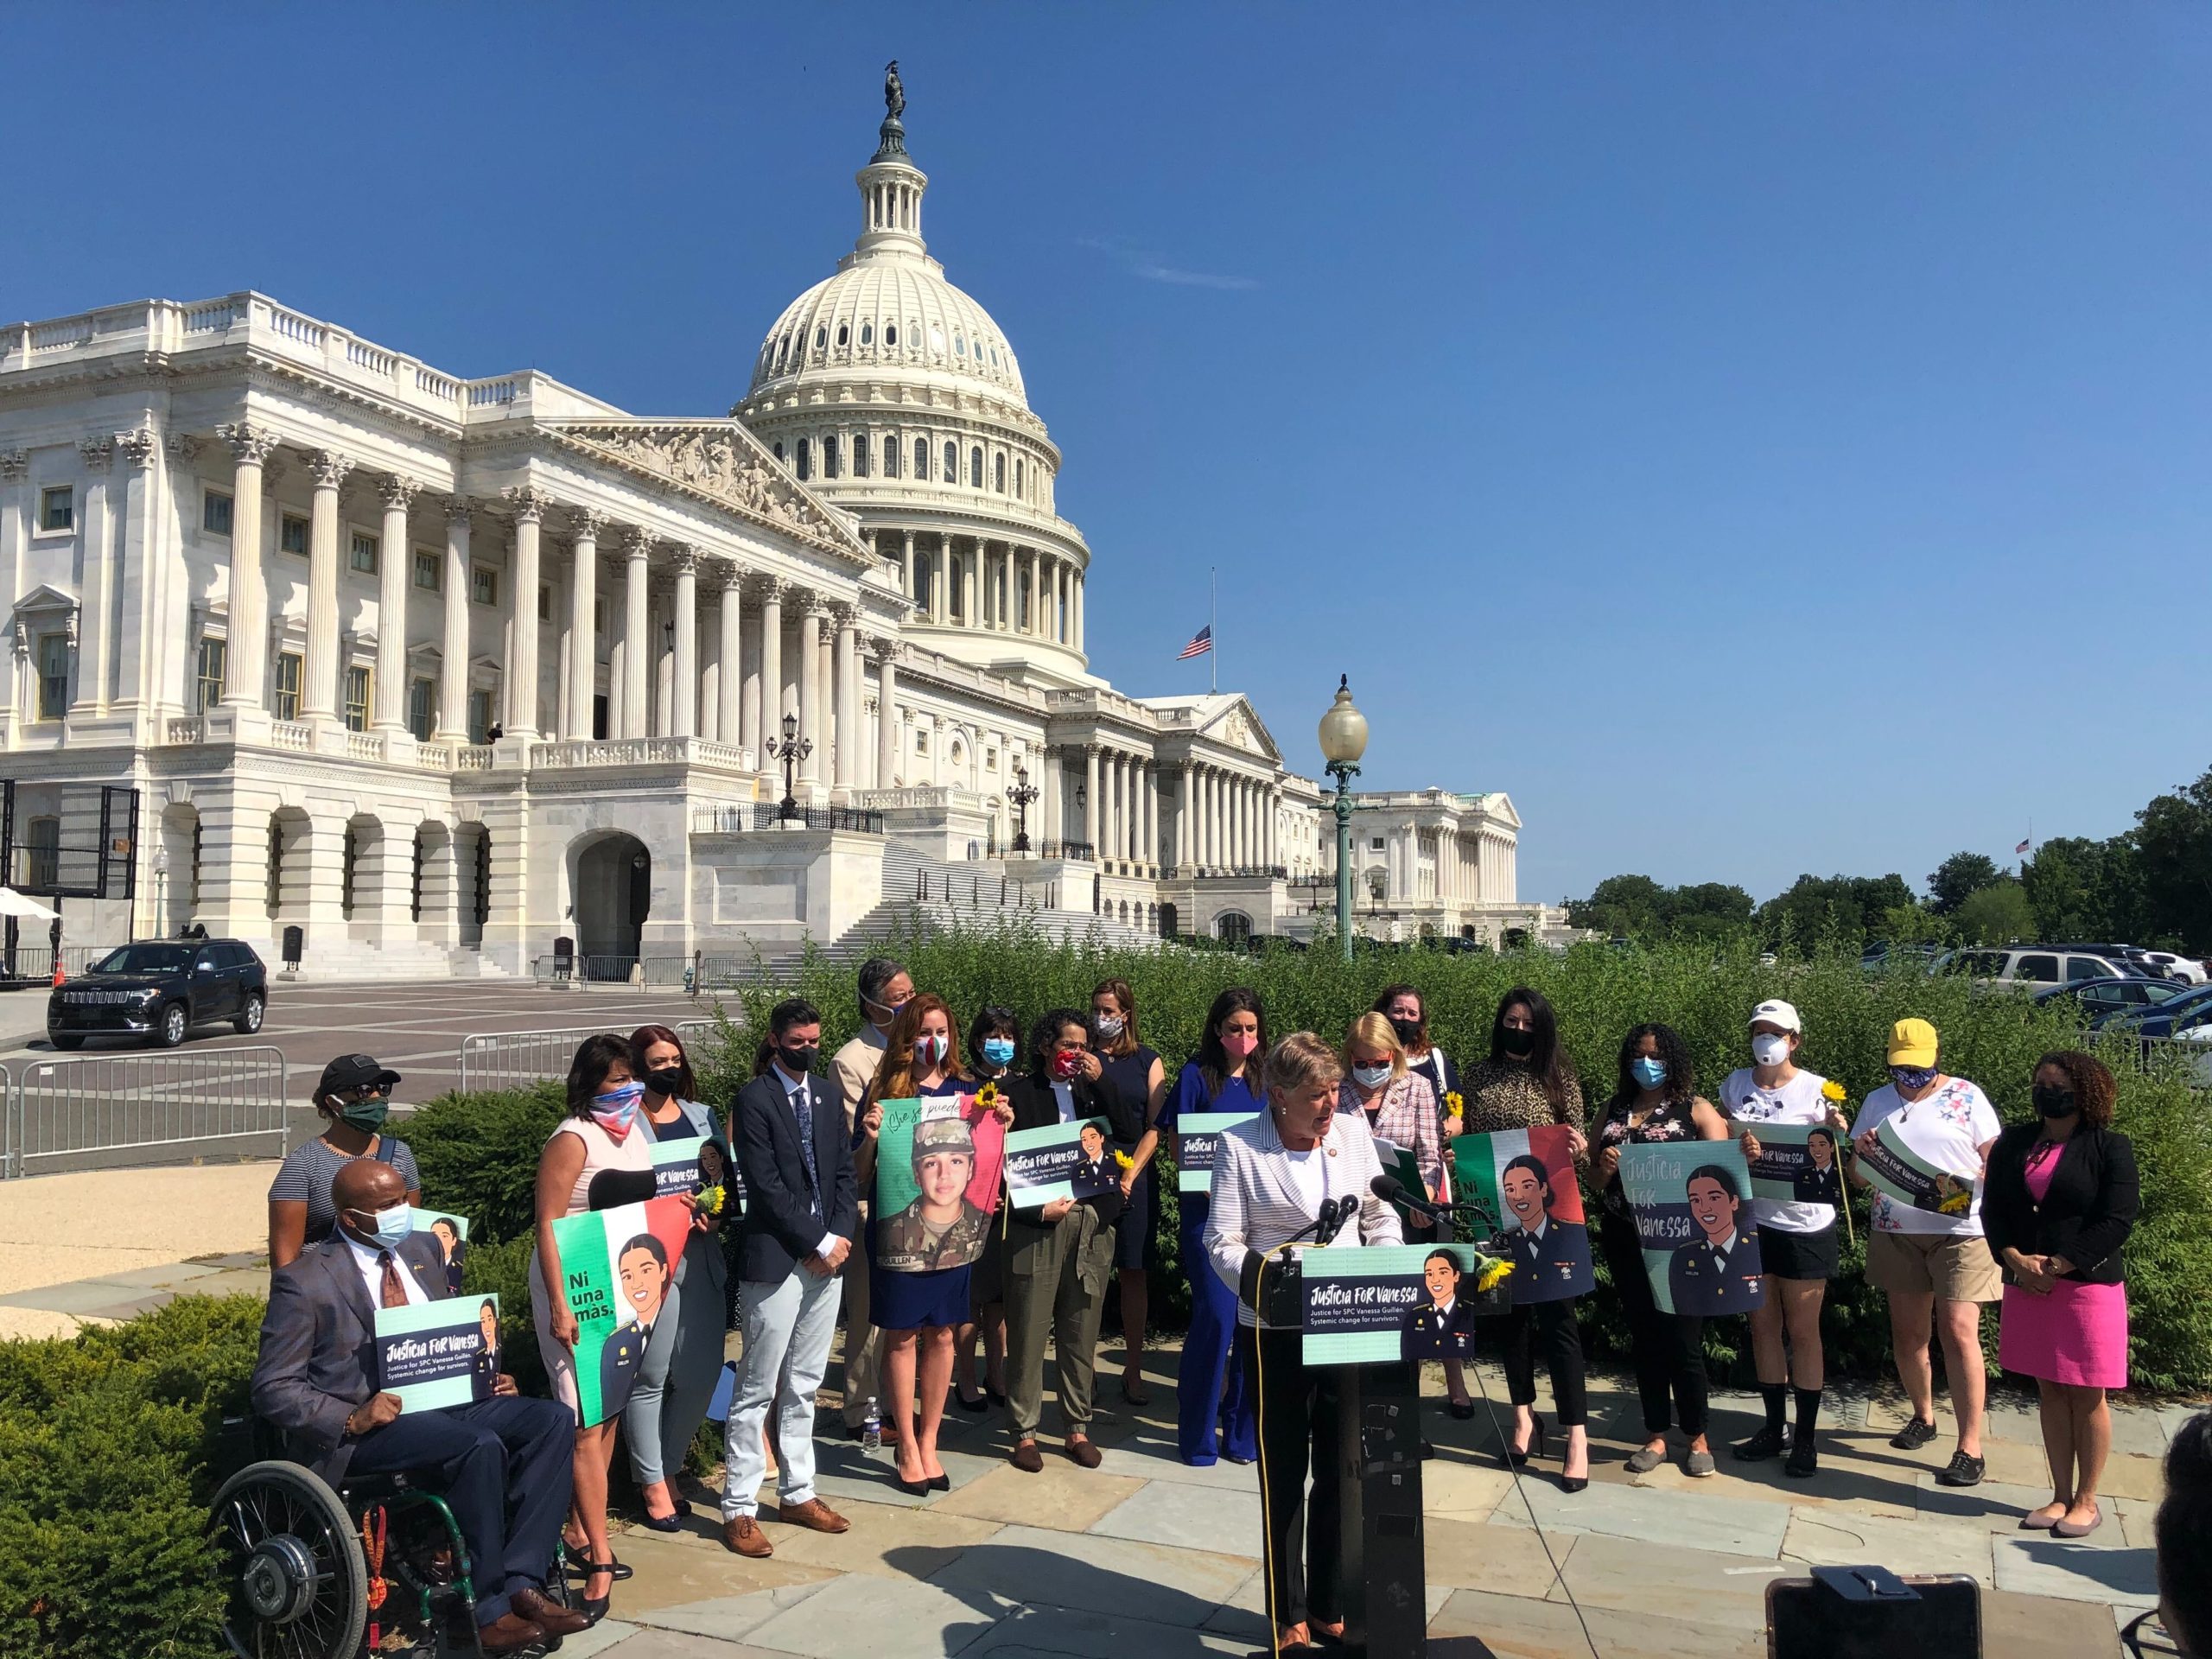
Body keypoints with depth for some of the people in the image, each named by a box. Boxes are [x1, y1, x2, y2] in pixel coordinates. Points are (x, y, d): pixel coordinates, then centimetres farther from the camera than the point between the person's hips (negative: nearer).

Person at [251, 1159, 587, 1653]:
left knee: (553, 1420, -15)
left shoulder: (422, 1250, 13)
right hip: (361, 1430, -7)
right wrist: (352, 1419, -22)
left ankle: (521, 1583, -21)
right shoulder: (304, 1281, -7)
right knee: (480, 1446, -31)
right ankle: (491, 1612, -19)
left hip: (445, 1400, 7)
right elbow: (272, 1388, -8)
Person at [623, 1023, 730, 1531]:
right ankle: (652, 1483, 15)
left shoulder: (700, 1116, 14)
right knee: (650, 1377, 0)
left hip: (702, 1256, 6)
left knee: (702, 1373, 8)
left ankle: (667, 1466, 26)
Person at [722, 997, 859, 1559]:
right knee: (757, 1389, -1)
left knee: (804, 1386, 15)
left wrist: (840, 1236, -3)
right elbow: (766, 1185, -13)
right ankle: (738, 1509, 7)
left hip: (826, 1256, 6)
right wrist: (815, 1244, -13)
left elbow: (845, 1172, 12)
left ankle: (797, 1493, 24)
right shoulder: (753, 1099, -8)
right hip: (775, 1260, -6)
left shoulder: (825, 1095, 12)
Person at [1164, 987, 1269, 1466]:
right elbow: (1179, 1148, -2)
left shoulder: (1268, 1078, 9)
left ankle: (1243, 1431, 18)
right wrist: (1213, 1191, -16)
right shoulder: (1197, 1076, -1)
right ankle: (1197, 1436, 8)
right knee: (1217, 1316, -6)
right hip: (1209, 1212, -3)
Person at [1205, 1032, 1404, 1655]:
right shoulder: (1239, 1146, -8)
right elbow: (1224, 1243, -9)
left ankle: (1328, 1604, 29)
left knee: (1340, 1471, 12)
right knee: (1284, 1476, 9)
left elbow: (1382, 1217, 10)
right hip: (1276, 1332, -3)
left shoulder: (1353, 1132, 1)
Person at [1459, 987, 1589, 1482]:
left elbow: (1578, 1149, 1)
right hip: (1497, 1212, 3)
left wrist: (1579, 1148, -21)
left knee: (1557, 1317, -4)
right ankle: (1524, 1418, 25)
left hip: (1551, 1211, -3)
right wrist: (1453, 1131, -11)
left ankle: (1577, 1438, -1)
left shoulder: (1560, 1077, 0)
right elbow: (1467, 1139, 10)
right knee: (1510, 1312, 12)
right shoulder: (1480, 1075, 6)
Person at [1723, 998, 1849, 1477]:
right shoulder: (1735, 1083, 4)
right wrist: (1736, 1147, -17)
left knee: (1802, 1332, 3)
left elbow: (1828, 1153, -4)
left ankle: (1806, 1438, 13)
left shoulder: (1816, 1089, -5)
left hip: (1804, 1226, -3)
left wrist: (1831, 1140, -27)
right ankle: (1774, 1427, 24)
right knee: (1763, 1326, 11)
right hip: (1752, 1219, 3)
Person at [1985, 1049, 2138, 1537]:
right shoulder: (2013, 1143, 9)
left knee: (2087, 1396, 4)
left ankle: (2086, 1500, 15)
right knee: (2049, 1391, 10)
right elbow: (1993, 1208, 8)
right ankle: (2060, 1495, 19)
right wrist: (2017, 1260, -9)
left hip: (2089, 1285, -4)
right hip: (2027, 1287, 4)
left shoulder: (2110, 1148, -4)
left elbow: (2116, 1222, -11)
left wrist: (2054, 1266, -14)